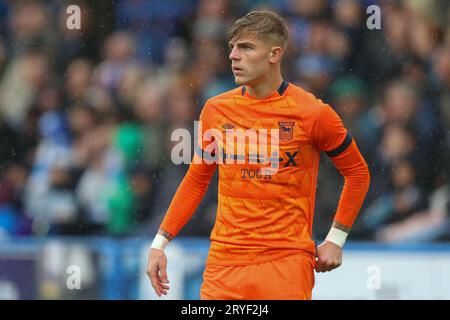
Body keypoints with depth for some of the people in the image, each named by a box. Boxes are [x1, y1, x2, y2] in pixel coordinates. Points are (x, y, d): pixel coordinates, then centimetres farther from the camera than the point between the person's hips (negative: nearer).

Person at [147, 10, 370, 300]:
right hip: (224, 261, 3)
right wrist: (160, 243, 10)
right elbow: (196, 180, 16)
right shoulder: (215, 110, 6)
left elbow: (357, 173, 7)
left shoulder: (312, 113, -4)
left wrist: (336, 239, 1)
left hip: (287, 264, -3)